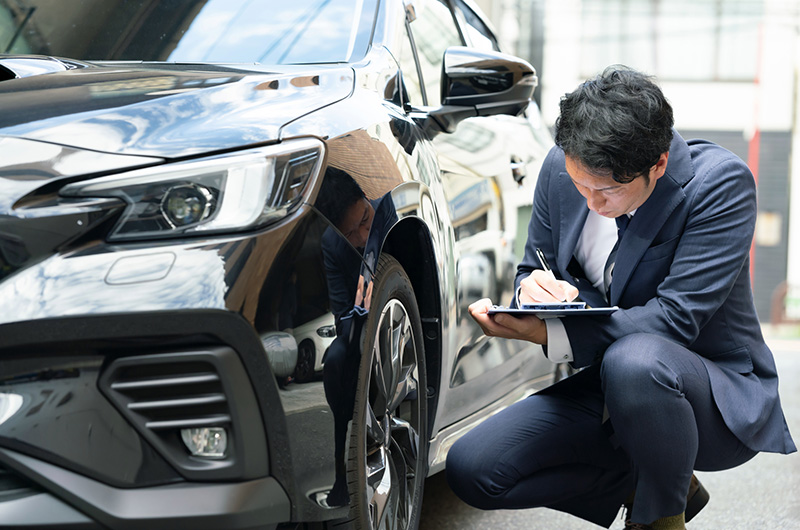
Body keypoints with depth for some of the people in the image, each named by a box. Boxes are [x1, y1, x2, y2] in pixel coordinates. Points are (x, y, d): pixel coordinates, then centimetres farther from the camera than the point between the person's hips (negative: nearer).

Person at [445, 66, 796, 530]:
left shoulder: (720, 182, -22)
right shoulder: (562, 168, -6)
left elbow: (675, 317, -27)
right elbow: (533, 269, 8)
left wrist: (546, 333, -34)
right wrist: (534, 286, -19)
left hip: (721, 400, -6)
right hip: (608, 389, 6)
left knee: (634, 361, -40)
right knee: (470, 469, -9)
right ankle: (643, 483, 7)